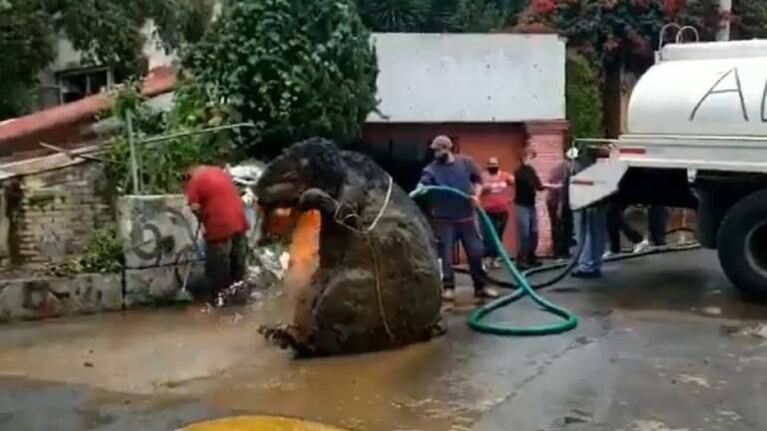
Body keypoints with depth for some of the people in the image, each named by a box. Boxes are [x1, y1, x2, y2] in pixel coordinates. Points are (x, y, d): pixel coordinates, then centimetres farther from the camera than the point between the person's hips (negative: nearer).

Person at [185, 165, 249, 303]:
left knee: (218, 264, 6)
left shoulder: (195, 181, -4)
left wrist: (202, 219, 6)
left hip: (220, 226, -7)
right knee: (237, 261, 19)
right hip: (239, 221, 7)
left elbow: (195, 208, -13)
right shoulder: (220, 171, 16)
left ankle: (216, 296, 14)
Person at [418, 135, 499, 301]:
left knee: (476, 252, 6)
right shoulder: (431, 169, -8)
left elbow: (478, 180, 12)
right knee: (446, 255, 0)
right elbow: (422, 185, -24)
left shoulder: (466, 162, 1)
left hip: (467, 217, 2)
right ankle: (449, 287, 12)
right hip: (444, 219, -2)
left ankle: (480, 287, 18)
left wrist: (476, 195, -5)